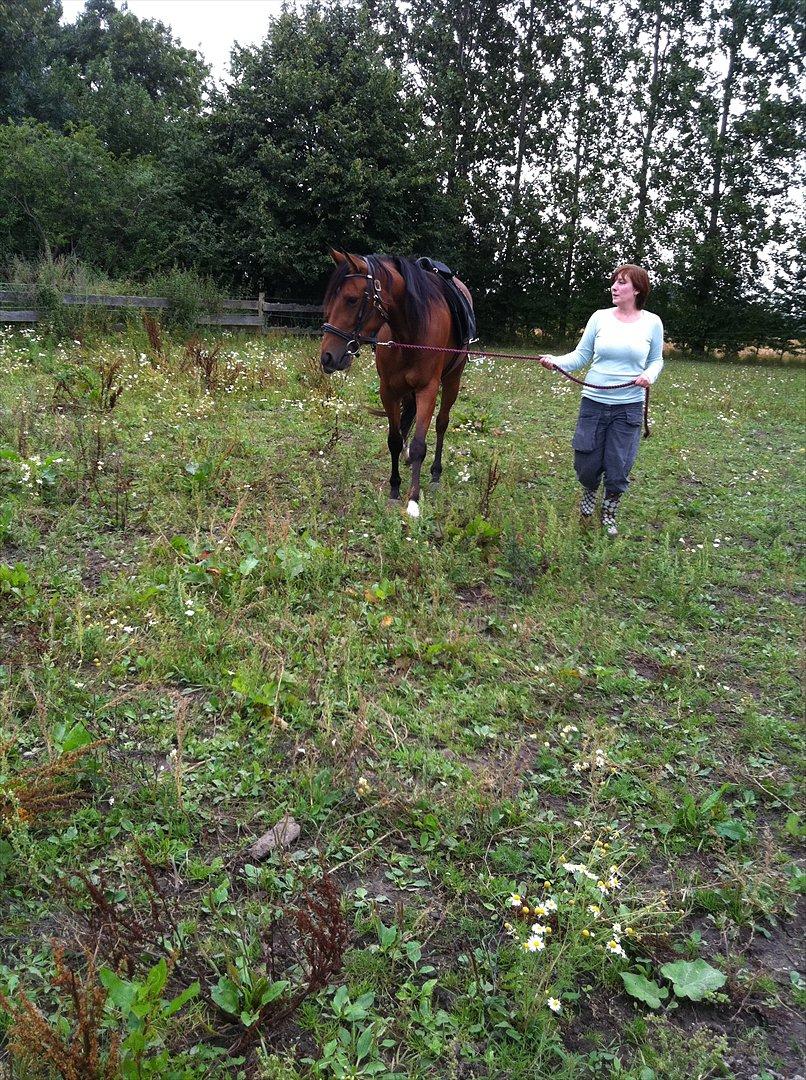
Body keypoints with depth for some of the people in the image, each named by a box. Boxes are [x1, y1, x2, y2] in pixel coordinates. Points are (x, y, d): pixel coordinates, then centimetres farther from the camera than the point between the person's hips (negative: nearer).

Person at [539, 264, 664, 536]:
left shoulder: (652, 323, -1)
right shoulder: (600, 317, -1)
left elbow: (657, 359, 9)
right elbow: (582, 355, 0)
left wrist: (650, 375, -13)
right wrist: (557, 362, -18)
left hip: (629, 407, -1)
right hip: (593, 402, 1)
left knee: (618, 468, 5)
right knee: (586, 463, 7)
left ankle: (609, 514, 30)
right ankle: (589, 493, 42)